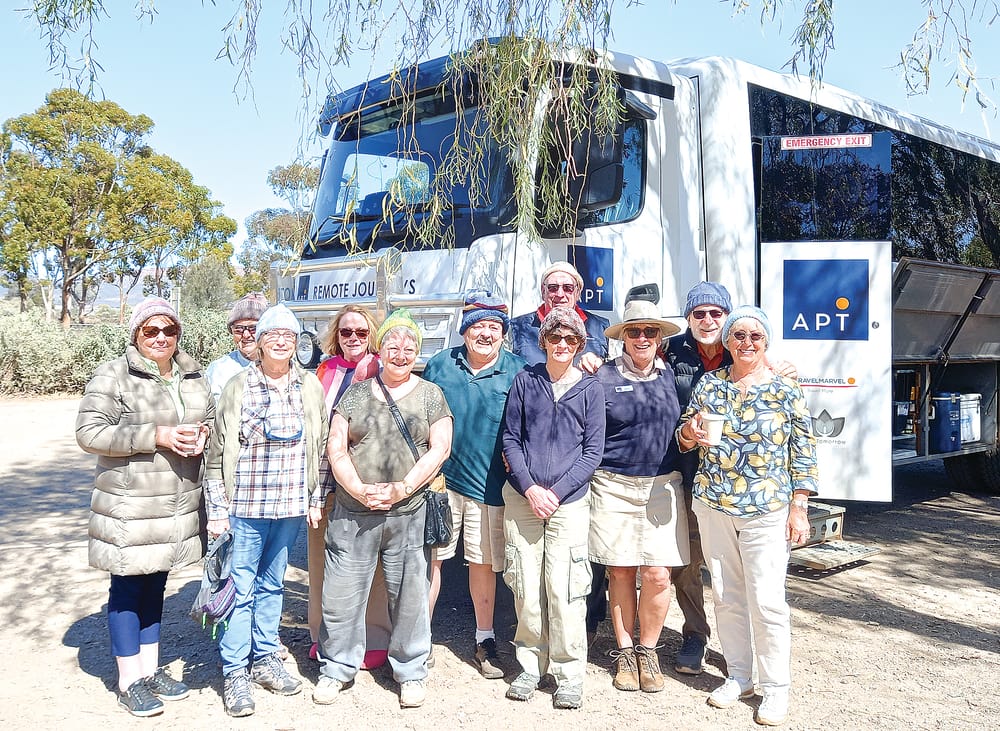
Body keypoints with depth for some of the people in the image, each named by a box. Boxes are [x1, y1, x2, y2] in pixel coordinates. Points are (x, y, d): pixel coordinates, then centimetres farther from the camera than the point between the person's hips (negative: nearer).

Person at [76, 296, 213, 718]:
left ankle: (151, 669, 30)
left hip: (178, 506, 6)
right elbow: (89, 433, -15)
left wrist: (202, 434, -5)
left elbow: (211, 418, 20)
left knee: (155, 586, 17)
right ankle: (129, 681, 18)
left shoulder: (193, 377, 9)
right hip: (130, 506, -5)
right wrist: (157, 436, -22)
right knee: (128, 589, 5)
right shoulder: (114, 376, -10)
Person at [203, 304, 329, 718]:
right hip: (244, 507, -3)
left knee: (272, 585, 16)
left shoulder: (310, 386, 4)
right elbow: (217, 452, -3)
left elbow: (321, 446, 10)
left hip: (290, 507, 3)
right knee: (241, 588, 2)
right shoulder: (238, 387, -5)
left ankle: (266, 659, 29)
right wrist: (217, 509, -6)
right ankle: (234, 673, 14)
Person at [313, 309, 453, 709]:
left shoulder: (430, 395, 6)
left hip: (409, 515, -1)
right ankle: (337, 668, 24)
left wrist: (402, 488, -12)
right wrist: (359, 490, -9)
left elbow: (439, 449, -1)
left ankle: (410, 671, 23)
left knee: (410, 596, 6)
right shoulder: (356, 393, 10)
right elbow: (336, 447, 5)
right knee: (341, 594, 6)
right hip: (352, 512, 1)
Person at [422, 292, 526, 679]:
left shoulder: (517, 371, 0)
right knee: (429, 557, 4)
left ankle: (484, 640, 27)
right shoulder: (440, 364, 5)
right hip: (439, 478, 1)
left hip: (488, 485, -1)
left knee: (484, 563, 10)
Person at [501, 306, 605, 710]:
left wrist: (557, 492, -7)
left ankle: (569, 674, 8)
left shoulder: (590, 388, 5)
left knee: (564, 589, -6)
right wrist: (530, 488, -6)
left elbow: (593, 450, 3)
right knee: (526, 587, 2)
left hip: (569, 500, -1)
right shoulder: (525, 380, 7)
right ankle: (530, 665, 19)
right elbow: (510, 439, 7)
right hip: (522, 497, 1)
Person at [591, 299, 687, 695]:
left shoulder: (672, 376, 10)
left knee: (657, 575, -2)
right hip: (613, 486, -2)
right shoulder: (603, 377, 0)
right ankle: (624, 651, 22)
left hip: (662, 486, 2)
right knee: (620, 571, 6)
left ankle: (648, 650, 18)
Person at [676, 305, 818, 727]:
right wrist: (689, 432, -14)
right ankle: (738, 676, 26)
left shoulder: (785, 389, -2)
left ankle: (775, 688, 12)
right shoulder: (708, 384, 5)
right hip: (713, 505, 3)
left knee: (767, 600, -3)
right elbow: (684, 438, 10)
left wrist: (799, 508, -5)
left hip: (766, 510, -3)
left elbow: (804, 450, -1)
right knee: (726, 595, 10)